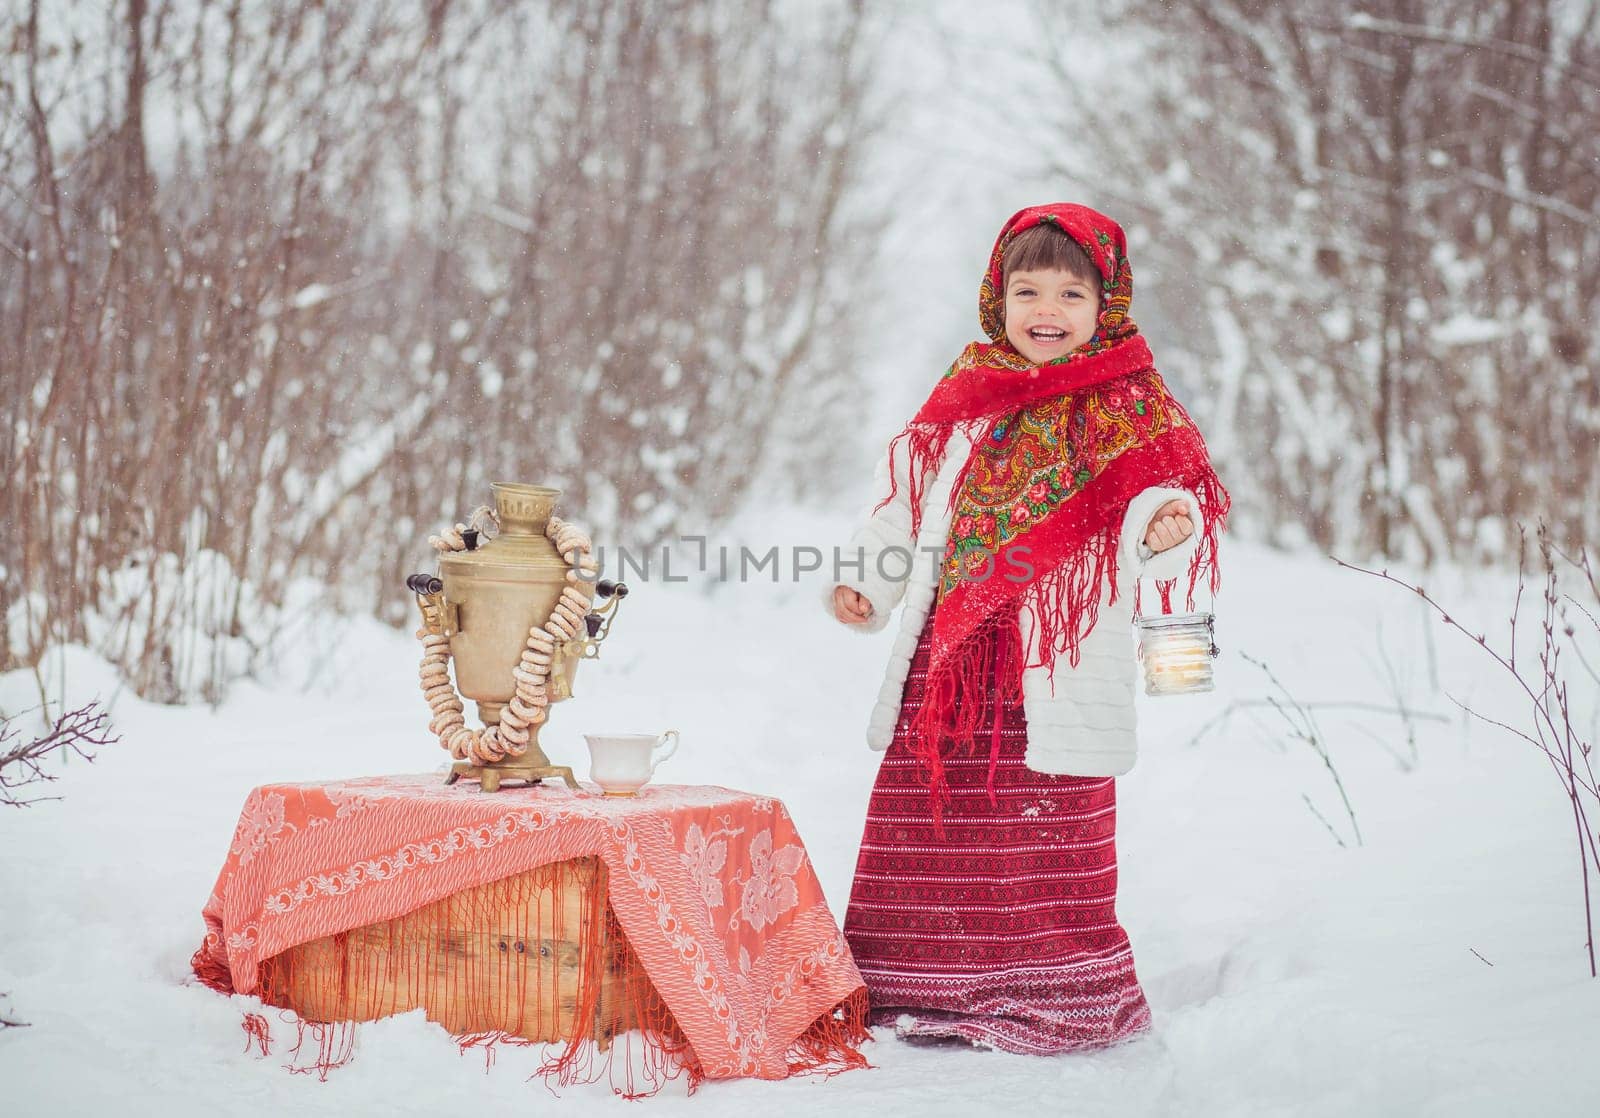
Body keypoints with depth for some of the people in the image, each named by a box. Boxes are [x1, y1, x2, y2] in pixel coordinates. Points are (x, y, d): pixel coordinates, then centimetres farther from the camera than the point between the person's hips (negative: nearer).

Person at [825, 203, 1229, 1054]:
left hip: (1056, 673, -5)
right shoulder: (962, 401, 13)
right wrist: (864, 580, 9)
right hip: (945, 658, 5)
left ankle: (1056, 997, 12)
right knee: (929, 819, 9)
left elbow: (1146, 521, -9)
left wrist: (1164, 531, -32)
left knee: (1048, 838, -3)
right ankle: (927, 987, 23)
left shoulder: (1131, 416, 0)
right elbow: (907, 503, 19)